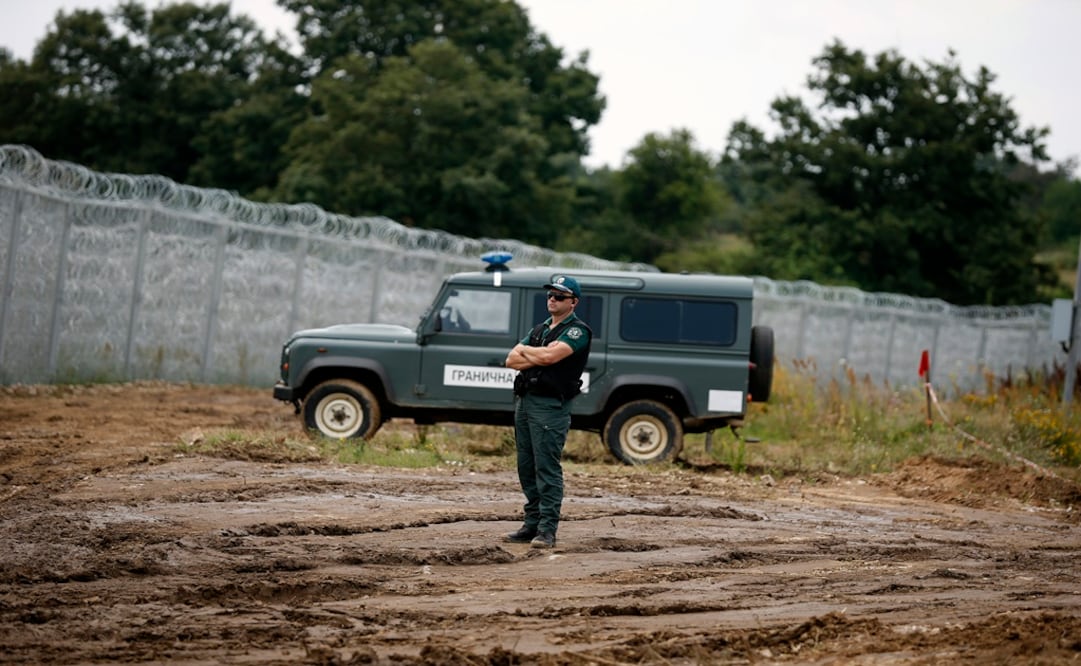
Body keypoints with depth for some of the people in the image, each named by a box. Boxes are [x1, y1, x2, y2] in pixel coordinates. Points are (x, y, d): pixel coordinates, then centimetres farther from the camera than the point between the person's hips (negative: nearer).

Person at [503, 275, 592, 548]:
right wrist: (539, 358, -8)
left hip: (550, 405, -8)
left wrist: (526, 351, -1)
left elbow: (550, 356, -20)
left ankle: (547, 530, -10)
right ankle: (532, 524, 14)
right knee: (527, 467, 9)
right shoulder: (539, 329, 20)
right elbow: (512, 360, 9)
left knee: (548, 469, -10)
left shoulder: (577, 331, -5)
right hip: (524, 401, 8)